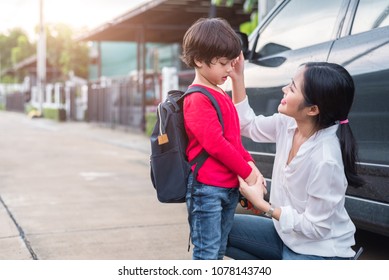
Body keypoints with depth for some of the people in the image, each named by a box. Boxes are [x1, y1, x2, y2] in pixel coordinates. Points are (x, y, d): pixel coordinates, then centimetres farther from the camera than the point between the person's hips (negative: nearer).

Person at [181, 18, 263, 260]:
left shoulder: (221, 95, 15)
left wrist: (250, 163, 2)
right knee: (207, 253, -4)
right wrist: (247, 172, -12)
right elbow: (215, 144, -20)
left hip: (230, 187, 9)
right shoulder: (198, 99, -14)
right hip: (207, 188, -9)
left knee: (219, 251, 16)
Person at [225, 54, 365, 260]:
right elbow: (248, 125, 8)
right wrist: (237, 78, -3)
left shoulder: (325, 160, -31)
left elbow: (315, 227, -22)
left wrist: (261, 204, -18)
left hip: (320, 253, -8)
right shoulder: (288, 124, -10)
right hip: (287, 234, 8)